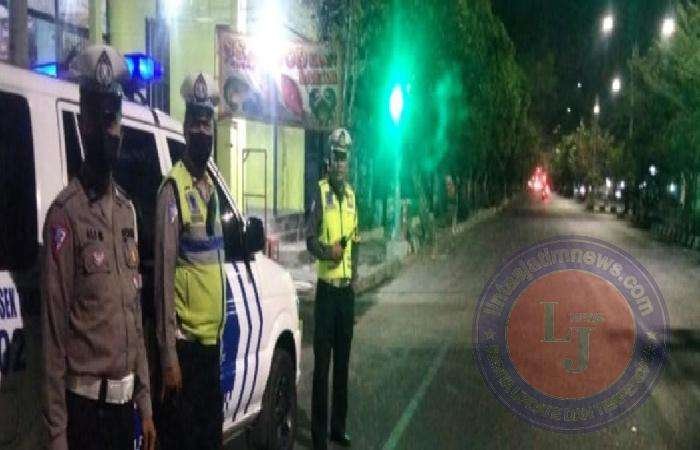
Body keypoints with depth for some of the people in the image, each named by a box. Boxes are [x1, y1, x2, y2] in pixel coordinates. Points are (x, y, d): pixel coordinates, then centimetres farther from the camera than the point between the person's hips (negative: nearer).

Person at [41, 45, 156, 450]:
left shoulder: (127, 210, 10)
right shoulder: (65, 214, -13)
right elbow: (54, 330, -14)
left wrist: (145, 402, 13)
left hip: (125, 401, 7)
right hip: (85, 402, -7)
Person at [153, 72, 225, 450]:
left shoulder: (210, 185, 12)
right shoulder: (173, 189, -13)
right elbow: (164, 274, -17)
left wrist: (218, 326, 15)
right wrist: (168, 356, -18)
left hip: (211, 338, 8)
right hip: (186, 341, -8)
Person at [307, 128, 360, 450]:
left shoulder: (351, 195, 12)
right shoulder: (320, 192, -8)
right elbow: (310, 240, -11)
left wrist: (355, 278, 11)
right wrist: (327, 251, -29)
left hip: (347, 289, 6)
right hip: (326, 288, -6)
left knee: (342, 361, 13)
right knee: (322, 362, -3)